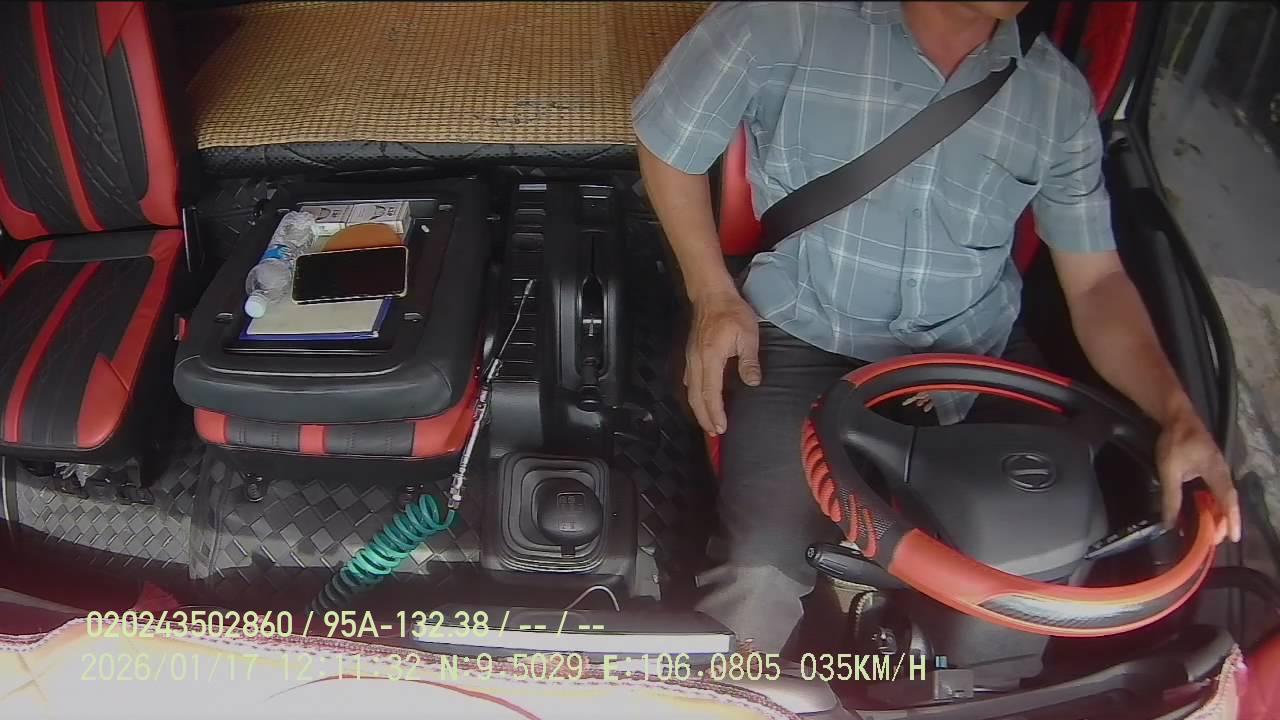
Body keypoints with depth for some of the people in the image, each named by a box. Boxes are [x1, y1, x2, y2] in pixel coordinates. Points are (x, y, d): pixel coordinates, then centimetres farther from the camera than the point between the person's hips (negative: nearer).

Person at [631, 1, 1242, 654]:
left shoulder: (1059, 96, 3)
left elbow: (1096, 282, 3)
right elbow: (667, 138, 2)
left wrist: (1177, 413, -12)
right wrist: (713, 295, -3)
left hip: (976, 357, 4)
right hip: (809, 344, -3)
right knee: (761, 579, -23)